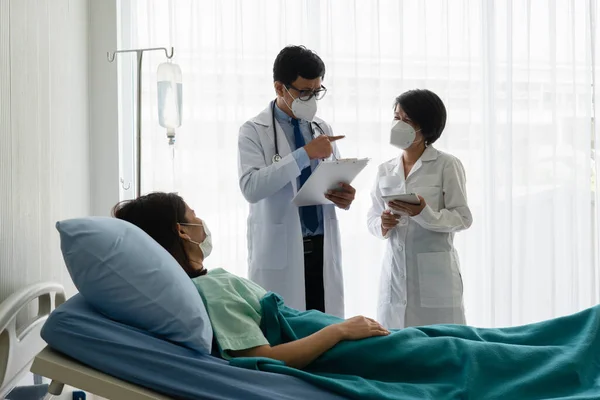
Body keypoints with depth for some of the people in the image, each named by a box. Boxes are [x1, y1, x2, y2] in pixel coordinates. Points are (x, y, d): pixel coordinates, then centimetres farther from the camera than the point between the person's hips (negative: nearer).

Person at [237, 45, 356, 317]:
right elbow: (251, 187, -18)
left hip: (323, 248, 4)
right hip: (279, 252, -4)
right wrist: (304, 154, -21)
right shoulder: (254, 131, -3)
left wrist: (345, 196, -6)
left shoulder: (323, 129, 13)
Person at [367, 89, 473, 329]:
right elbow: (372, 218, 12)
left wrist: (424, 214, -22)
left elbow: (463, 218, -7)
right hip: (395, 273, 4)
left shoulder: (446, 165, -2)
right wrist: (383, 225, -10)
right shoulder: (385, 170, 12)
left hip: (435, 273, -4)